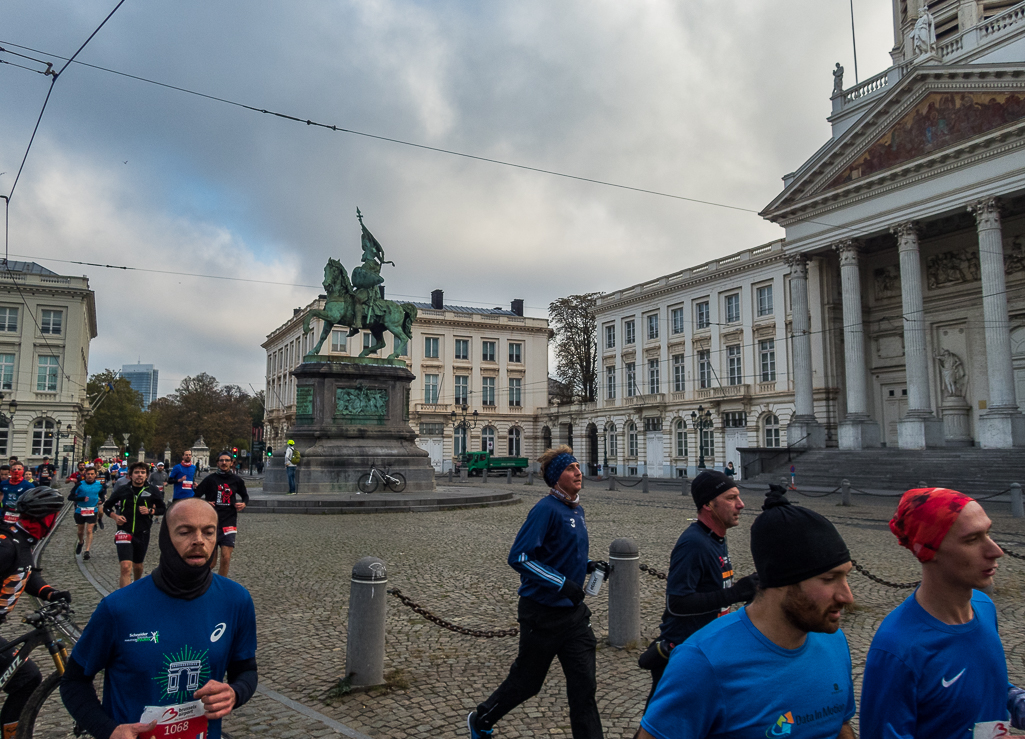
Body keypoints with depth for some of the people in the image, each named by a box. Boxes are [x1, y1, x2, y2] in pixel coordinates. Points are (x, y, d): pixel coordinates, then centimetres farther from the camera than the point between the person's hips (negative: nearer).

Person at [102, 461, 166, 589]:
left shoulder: (152, 491, 0)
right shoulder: (122, 490, 0)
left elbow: (162, 509, 8)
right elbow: (106, 506, 12)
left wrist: (150, 511, -12)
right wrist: (115, 516, -7)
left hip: (143, 534, 2)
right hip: (124, 532, -2)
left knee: (138, 565, 19)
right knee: (126, 567, -17)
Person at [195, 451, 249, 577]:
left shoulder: (237, 480, 5)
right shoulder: (210, 479, 0)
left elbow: (245, 496, 21)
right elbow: (196, 497, 6)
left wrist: (244, 504, 0)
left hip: (229, 523, 1)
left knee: (226, 558, -10)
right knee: (211, 563, 5)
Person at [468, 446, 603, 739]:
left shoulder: (577, 509, 8)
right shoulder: (546, 509, -19)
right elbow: (518, 557, -25)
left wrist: (587, 566, 3)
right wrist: (563, 583, -27)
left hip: (573, 612, 7)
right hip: (543, 613, -7)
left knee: (584, 686, 6)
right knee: (526, 682, 12)